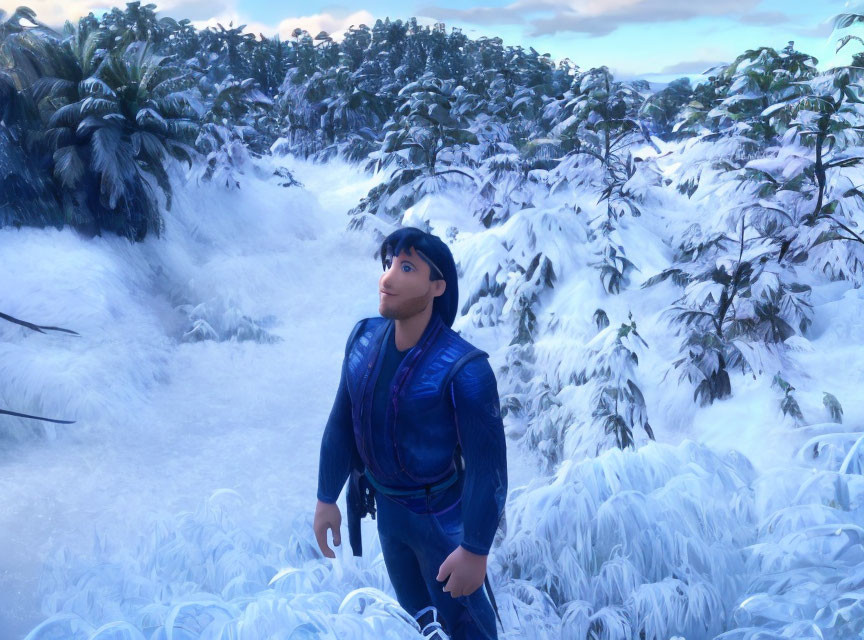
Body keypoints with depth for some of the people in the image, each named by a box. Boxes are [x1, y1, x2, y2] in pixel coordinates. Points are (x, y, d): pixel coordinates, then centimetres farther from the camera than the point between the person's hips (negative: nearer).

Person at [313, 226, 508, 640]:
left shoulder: (463, 369, -30)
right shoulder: (364, 339, -12)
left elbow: (487, 465, -23)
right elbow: (342, 423, 0)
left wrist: (475, 550, -19)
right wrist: (326, 498, 7)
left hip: (441, 516, -5)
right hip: (387, 508, 6)